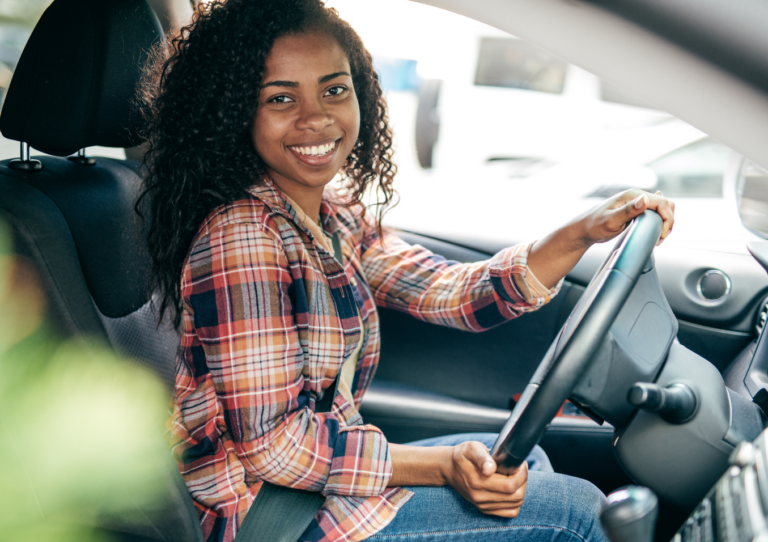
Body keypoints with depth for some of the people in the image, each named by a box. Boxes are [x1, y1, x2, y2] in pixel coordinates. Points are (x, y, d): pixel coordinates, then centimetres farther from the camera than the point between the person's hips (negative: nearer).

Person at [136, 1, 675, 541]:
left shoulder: (339, 218, 4)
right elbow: (272, 444, -24)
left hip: (321, 474, 8)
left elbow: (455, 294, -1)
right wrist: (443, 466, -24)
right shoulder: (241, 236, -23)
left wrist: (585, 232, -13)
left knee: (525, 460, 20)